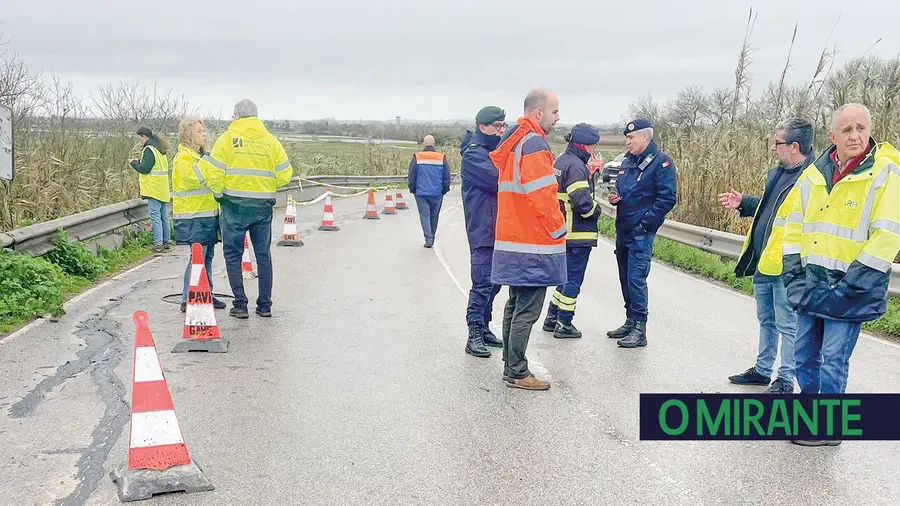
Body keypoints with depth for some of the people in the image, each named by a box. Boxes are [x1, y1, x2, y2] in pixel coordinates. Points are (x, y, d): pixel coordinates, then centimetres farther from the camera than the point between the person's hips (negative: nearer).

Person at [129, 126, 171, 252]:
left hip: (154, 189, -9)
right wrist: (138, 162, 15)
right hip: (163, 189, 9)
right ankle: (167, 241, 16)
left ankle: (158, 243, -10)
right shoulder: (160, 149, 16)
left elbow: (144, 168, -17)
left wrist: (134, 162, 0)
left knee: (155, 216, -8)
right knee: (164, 216, 12)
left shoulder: (149, 149, -12)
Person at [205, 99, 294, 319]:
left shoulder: (227, 138, -3)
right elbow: (285, 174, 1)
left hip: (235, 204, -3)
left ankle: (240, 305, 4)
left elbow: (215, 173, -9)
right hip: (263, 205, 3)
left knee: (233, 254, 7)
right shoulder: (270, 141, 5)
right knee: (263, 255, 11)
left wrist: (220, 194, 7)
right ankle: (264, 305, 15)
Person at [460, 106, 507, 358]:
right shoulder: (473, 154, -10)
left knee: (493, 282, 13)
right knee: (483, 283, -9)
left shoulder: (497, 151, 18)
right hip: (483, 231, -9)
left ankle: (483, 328, 22)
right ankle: (474, 335, -4)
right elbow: (499, 180, -20)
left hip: (499, 230, 9)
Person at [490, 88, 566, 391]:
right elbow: (544, 197, -21)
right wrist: (559, 230, -7)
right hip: (533, 244, -10)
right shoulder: (534, 144, -15)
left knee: (516, 305, 16)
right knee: (527, 310, -4)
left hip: (513, 240, 10)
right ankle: (517, 374, 1)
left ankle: (511, 365, 24)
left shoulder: (513, 142, 15)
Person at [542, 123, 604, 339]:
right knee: (573, 279, 1)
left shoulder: (560, 161, 13)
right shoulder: (575, 166, -18)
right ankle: (564, 325, 8)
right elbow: (582, 202, -25)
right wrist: (596, 210, -7)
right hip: (578, 233, -9)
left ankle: (552, 319, 25)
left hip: (563, 231, 10)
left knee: (566, 276, 20)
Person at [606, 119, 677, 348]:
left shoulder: (661, 162, -10)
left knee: (636, 279, -9)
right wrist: (614, 198, 3)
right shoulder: (628, 161, 15)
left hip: (641, 233, -8)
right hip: (622, 230, 8)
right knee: (625, 278, 13)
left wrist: (644, 225, -16)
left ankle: (639, 330, -3)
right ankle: (630, 322, 25)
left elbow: (667, 199, -14)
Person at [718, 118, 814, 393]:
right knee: (766, 320, 21)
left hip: (786, 268, -10)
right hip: (763, 262, 10)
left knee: (787, 324, 3)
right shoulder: (778, 173, 13)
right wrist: (743, 203, 16)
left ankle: (785, 380, 15)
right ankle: (762, 370, 34)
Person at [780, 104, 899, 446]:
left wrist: (851, 284, -17)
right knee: (804, 354, 14)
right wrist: (793, 272, 3)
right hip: (811, 285, 6)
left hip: (850, 288, -6)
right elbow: (795, 225, 14)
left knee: (833, 360, -2)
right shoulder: (813, 175, 7)